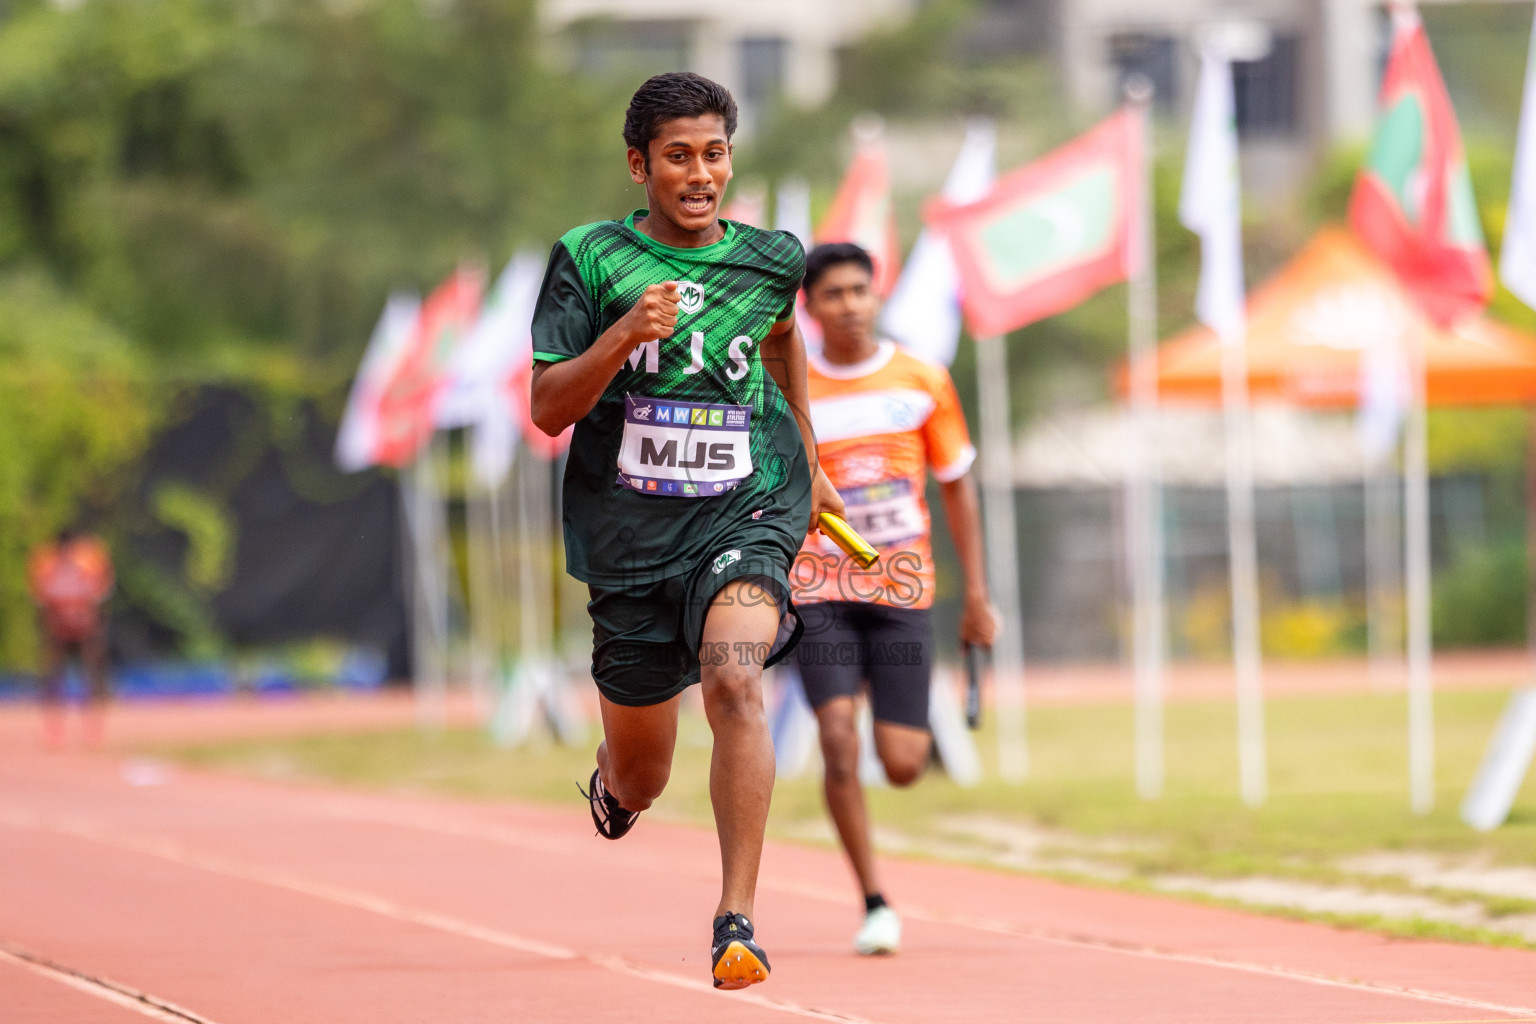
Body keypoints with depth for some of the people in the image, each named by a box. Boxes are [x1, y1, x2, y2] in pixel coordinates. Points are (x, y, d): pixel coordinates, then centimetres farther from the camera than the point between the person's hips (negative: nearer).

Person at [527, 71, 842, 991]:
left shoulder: (773, 259, 3)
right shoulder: (591, 259, -3)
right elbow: (548, 408, -7)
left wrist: (809, 460, 34)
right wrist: (622, 337, -23)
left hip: (746, 514, 0)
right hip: (628, 536, 0)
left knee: (734, 683, -31)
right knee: (639, 787, 11)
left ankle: (738, 919, -29)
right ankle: (613, 779, 52)